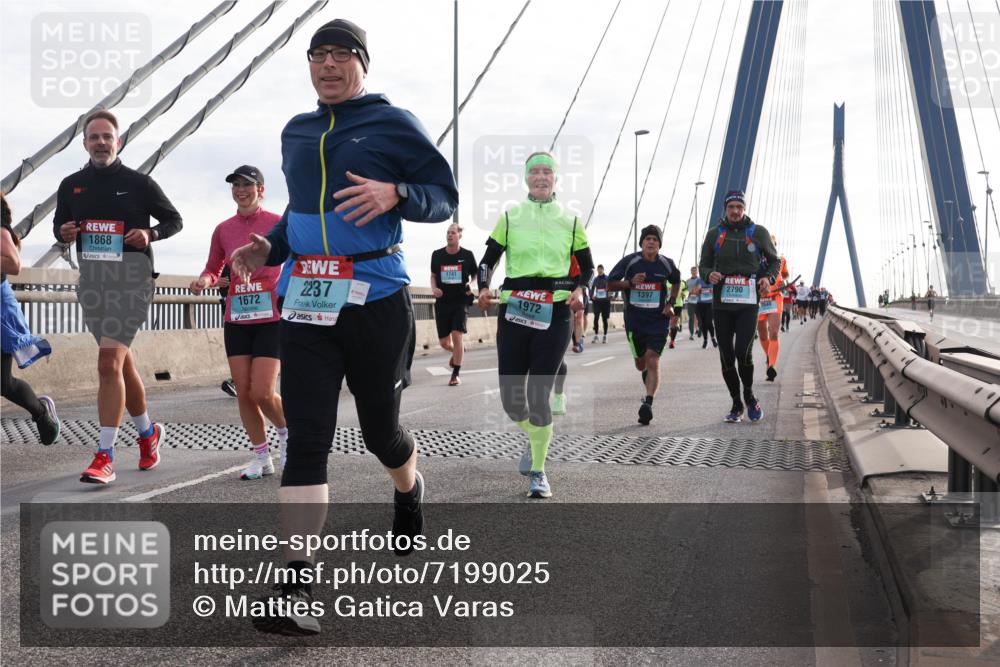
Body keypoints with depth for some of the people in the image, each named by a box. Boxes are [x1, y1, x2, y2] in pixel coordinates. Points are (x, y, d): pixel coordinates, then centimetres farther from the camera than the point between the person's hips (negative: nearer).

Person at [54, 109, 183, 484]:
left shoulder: (139, 183, -1)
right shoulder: (71, 185, 9)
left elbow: (174, 220, 8)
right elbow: (59, 225, 21)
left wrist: (150, 234, -12)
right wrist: (63, 232, -3)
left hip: (131, 280, -5)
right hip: (91, 280, 5)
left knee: (109, 364, -16)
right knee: (122, 363, 15)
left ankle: (105, 456, -14)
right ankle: (147, 433, 36)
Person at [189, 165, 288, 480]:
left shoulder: (278, 223, -2)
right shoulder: (223, 230, 8)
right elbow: (213, 269, 17)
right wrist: (205, 280, -6)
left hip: (271, 317, -4)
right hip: (236, 319, 4)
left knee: (262, 393, -11)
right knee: (243, 392, 2)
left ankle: (286, 432, 20)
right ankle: (261, 457, 15)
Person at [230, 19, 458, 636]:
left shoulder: (393, 124, 0)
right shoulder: (296, 133, 16)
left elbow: (445, 196, -1)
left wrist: (394, 194, -21)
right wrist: (270, 247, 10)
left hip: (376, 301, -4)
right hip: (305, 304, 4)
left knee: (380, 428, 10)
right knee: (306, 438, -6)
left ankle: (409, 492, 47)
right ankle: (297, 585, -9)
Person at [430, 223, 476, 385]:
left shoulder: (467, 255, -2)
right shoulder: (437, 255, 2)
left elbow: (475, 275, 11)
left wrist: (472, 289, -6)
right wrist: (434, 288, -5)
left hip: (460, 301, -2)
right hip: (442, 302, 3)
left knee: (457, 336, -14)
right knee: (444, 342, 5)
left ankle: (456, 374, -4)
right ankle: (458, 351, 41)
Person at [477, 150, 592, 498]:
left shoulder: (570, 220, 10)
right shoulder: (510, 216, 10)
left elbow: (587, 266, 16)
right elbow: (488, 259, 12)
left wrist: (579, 290, -4)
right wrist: (484, 288, -7)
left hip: (554, 313, -1)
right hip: (513, 310, 1)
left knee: (538, 394, -9)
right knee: (511, 398, 0)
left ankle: (538, 471, 6)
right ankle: (535, 437, 34)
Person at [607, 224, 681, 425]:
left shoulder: (667, 264, -1)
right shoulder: (629, 261, -7)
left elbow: (676, 282, 19)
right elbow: (610, 284, -2)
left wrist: (671, 303, 4)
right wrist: (630, 282, -19)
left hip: (659, 319, -1)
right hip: (634, 320, 1)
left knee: (653, 360, -17)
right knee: (640, 363, 13)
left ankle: (648, 404, -22)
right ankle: (650, 389, 46)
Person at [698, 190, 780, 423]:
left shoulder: (758, 233, 4)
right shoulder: (714, 234, 7)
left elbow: (775, 261, 13)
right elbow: (703, 265, 13)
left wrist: (769, 278, -7)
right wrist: (709, 274, -10)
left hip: (748, 303, -2)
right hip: (722, 303, 2)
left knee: (743, 353, -16)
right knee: (726, 357, 3)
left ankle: (749, 396, 10)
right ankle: (736, 404, 18)